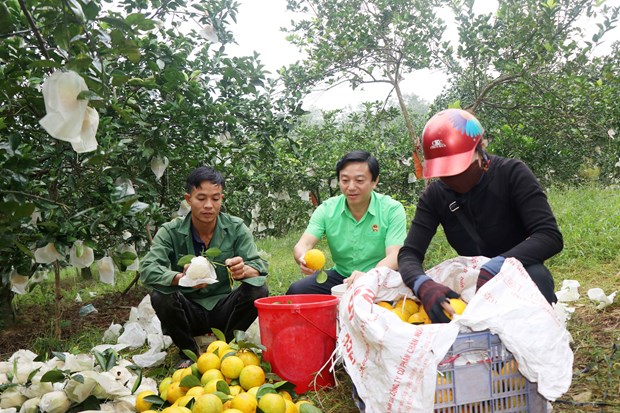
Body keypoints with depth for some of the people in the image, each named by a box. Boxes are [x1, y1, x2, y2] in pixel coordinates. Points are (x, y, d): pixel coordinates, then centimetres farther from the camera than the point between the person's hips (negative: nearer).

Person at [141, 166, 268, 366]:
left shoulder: (236, 228, -7)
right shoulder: (170, 232, -10)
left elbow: (260, 267, -15)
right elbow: (148, 270, -23)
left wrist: (244, 271, -41)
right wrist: (181, 278, -44)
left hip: (222, 309, 1)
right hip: (188, 313, -1)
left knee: (258, 291, -24)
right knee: (160, 296, -29)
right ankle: (188, 352, -3)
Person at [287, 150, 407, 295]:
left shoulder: (392, 210, -12)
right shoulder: (326, 209, -4)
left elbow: (394, 257, -21)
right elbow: (302, 245, -12)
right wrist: (303, 258, -39)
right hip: (340, 276, 3)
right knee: (296, 290, -18)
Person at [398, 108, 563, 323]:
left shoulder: (512, 174, -17)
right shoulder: (435, 196, -8)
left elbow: (550, 237, -26)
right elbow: (409, 254, -15)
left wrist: (495, 267, -43)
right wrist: (424, 285, -39)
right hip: (473, 282, 3)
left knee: (535, 274, -36)